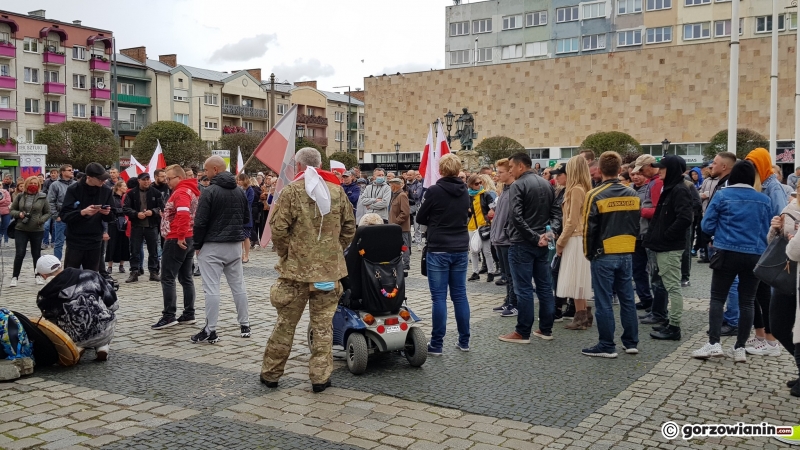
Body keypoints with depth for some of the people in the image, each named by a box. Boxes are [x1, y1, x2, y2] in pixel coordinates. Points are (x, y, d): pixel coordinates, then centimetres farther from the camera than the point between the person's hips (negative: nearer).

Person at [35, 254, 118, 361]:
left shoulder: (44, 296, 1)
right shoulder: (90, 275, 0)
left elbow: (51, 321, 11)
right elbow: (113, 304, 2)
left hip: (74, 339, 0)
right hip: (104, 333, 0)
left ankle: (77, 348, 4)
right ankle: (103, 346, 12)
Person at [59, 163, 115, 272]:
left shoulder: (106, 191, 2)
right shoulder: (74, 190, -7)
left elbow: (112, 217, 5)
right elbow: (63, 215, -12)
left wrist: (107, 213, -17)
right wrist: (82, 212, -26)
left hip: (95, 242, 3)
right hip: (75, 241, -2)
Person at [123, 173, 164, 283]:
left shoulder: (156, 193, 2)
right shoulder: (132, 193, 0)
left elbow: (162, 207, 2)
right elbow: (125, 208, -2)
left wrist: (153, 212, -15)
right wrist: (136, 214, -16)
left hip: (152, 226, 1)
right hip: (136, 226, 0)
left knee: (153, 250, 6)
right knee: (135, 250, 3)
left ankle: (153, 272, 16)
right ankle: (134, 273, 9)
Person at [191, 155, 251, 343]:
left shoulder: (210, 192, -13)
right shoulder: (239, 191, 6)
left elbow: (200, 222, -14)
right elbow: (246, 218, 13)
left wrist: (197, 245, -3)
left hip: (212, 246, -6)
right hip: (235, 245, 6)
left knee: (211, 288, -3)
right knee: (238, 285, 13)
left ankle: (210, 331, -2)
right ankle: (244, 325, 20)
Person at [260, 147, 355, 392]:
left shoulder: (291, 191, -8)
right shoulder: (337, 190, 3)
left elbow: (278, 229, -13)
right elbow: (349, 227, 7)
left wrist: (285, 254, 3)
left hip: (297, 268, -2)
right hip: (329, 269, 2)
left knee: (285, 323, 9)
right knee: (323, 324, 10)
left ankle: (270, 373, 22)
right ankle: (320, 376, 12)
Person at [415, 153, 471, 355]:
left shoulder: (434, 191, -12)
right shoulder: (464, 192, 5)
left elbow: (420, 218, -1)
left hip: (439, 250, -5)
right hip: (460, 249, 5)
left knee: (439, 297, -2)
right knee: (460, 295, 11)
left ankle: (436, 344, 2)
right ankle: (464, 341, 17)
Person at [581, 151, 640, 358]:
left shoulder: (596, 195, -13)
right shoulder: (632, 194, 4)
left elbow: (589, 228, -11)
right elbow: (637, 224, 9)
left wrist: (589, 253, 2)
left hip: (604, 255, -5)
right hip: (626, 254, 5)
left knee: (604, 302, 1)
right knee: (627, 299, 13)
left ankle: (607, 346, 5)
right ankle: (631, 342, 20)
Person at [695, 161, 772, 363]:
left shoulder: (722, 196, -5)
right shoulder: (764, 200, 5)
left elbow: (707, 226, -2)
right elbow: (768, 231, 14)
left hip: (728, 253, -3)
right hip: (755, 255, 3)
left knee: (717, 298, 3)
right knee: (747, 301, 8)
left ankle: (713, 343, -7)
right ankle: (740, 348, 9)